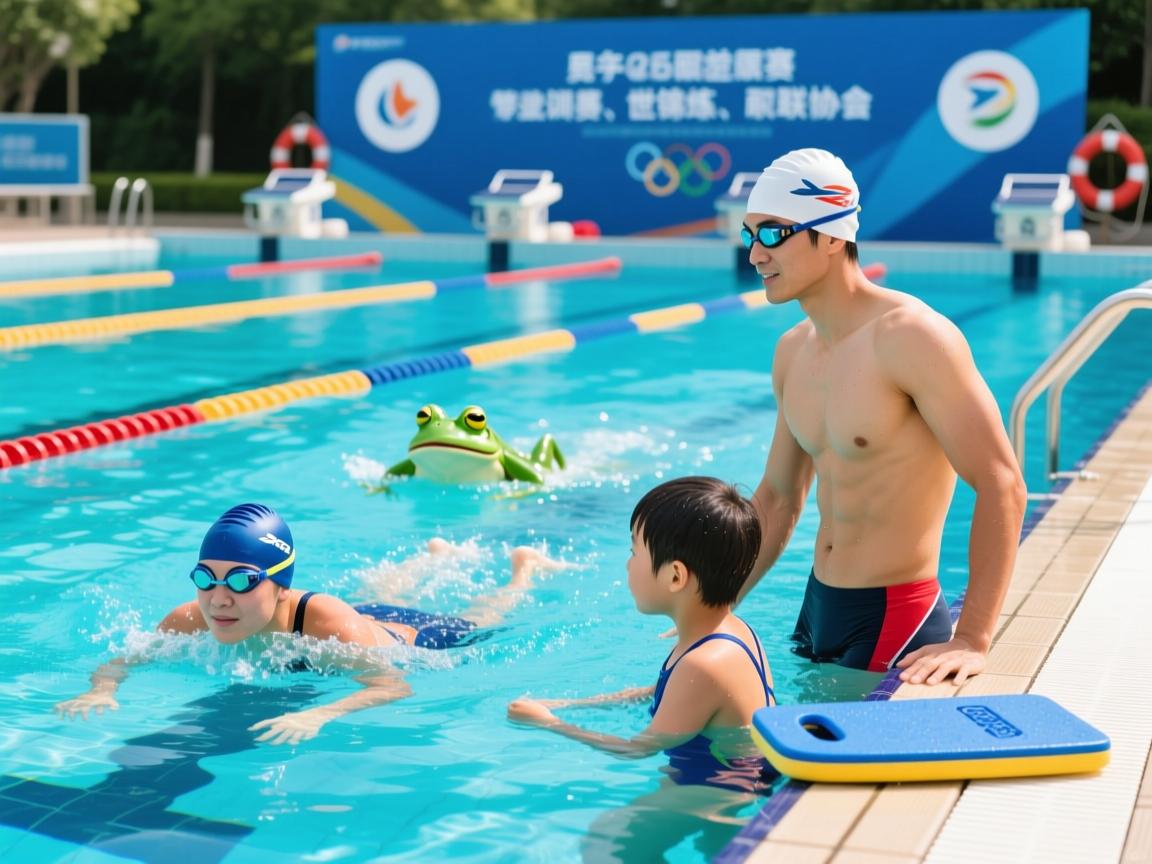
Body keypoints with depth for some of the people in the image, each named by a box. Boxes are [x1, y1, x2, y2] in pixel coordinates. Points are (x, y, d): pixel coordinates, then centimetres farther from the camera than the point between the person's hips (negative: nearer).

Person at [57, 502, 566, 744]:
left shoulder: (325, 621, -49)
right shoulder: (191, 620, -36)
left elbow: (393, 686, -55)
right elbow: (123, 660, -27)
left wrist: (318, 715, -72)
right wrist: (102, 690, -50)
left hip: (418, 641, -4)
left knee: (478, 623, 31)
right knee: (376, 600, 41)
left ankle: (524, 567, 61)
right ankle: (435, 557, 71)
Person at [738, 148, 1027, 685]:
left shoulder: (912, 337, -18)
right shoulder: (792, 352, 7)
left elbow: (1002, 487, -21)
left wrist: (972, 641, -25)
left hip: (895, 622, -8)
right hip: (815, 610, 8)